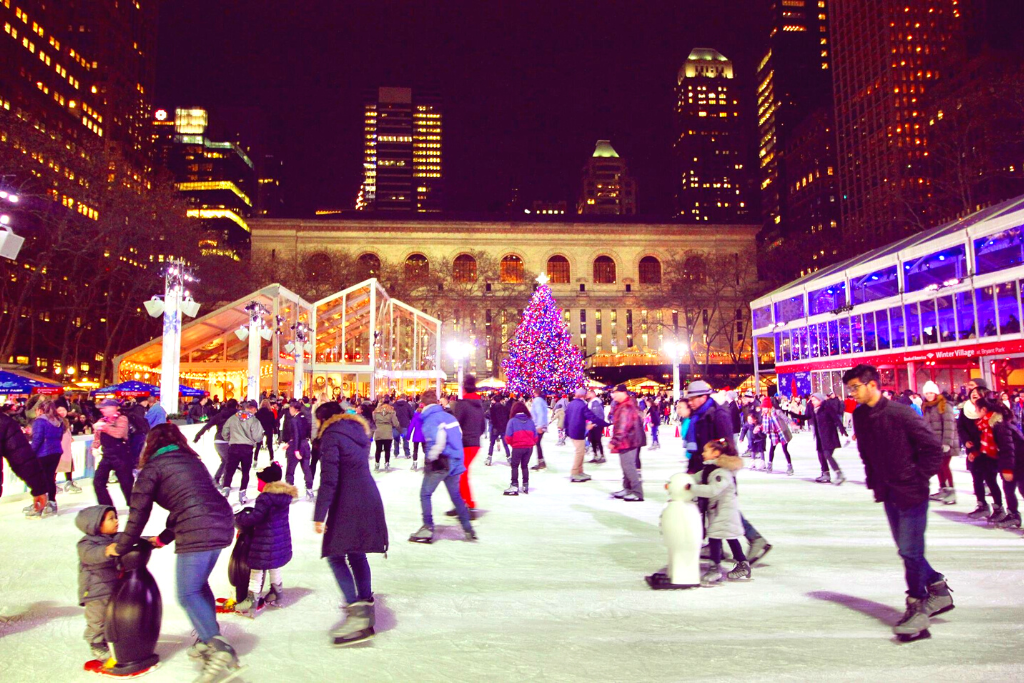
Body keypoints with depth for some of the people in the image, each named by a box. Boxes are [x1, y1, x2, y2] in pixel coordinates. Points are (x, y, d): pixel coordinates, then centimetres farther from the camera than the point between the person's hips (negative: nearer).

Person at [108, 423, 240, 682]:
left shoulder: (154, 467, 6)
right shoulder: (192, 460, 26)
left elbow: (139, 512, 5)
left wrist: (121, 547, 19)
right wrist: (163, 539, 37)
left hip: (196, 533, -8)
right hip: (222, 525, 8)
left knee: (188, 594, 1)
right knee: (199, 584, 24)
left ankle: (221, 653, -9)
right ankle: (207, 641, 30)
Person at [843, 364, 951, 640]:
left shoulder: (900, 413, -19)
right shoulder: (859, 415, 2)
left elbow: (933, 446, -15)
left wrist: (919, 478, -12)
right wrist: (873, 480, 8)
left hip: (911, 492, -7)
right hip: (888, 493, 7)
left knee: (910, 551, -3)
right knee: (906, 550, 15)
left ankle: (917, 608, 10)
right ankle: (937, 587, 35)